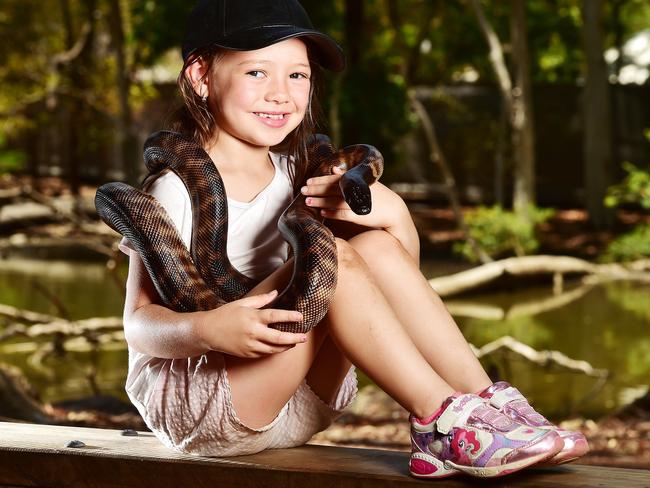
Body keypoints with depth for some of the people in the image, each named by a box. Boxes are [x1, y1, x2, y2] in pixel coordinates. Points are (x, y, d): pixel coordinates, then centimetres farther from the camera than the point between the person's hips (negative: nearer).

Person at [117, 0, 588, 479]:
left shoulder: (297, 176, 7)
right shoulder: (177, 191, -11)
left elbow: (402, 274, 5)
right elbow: (140, 322, -15)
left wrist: (390, 213, -17)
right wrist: (206, 329, -36)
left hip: (295, 405, 7)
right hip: (188, 399, -6)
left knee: (377, 246, -13)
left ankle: (487, 402, -21)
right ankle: (443, 420, -28)